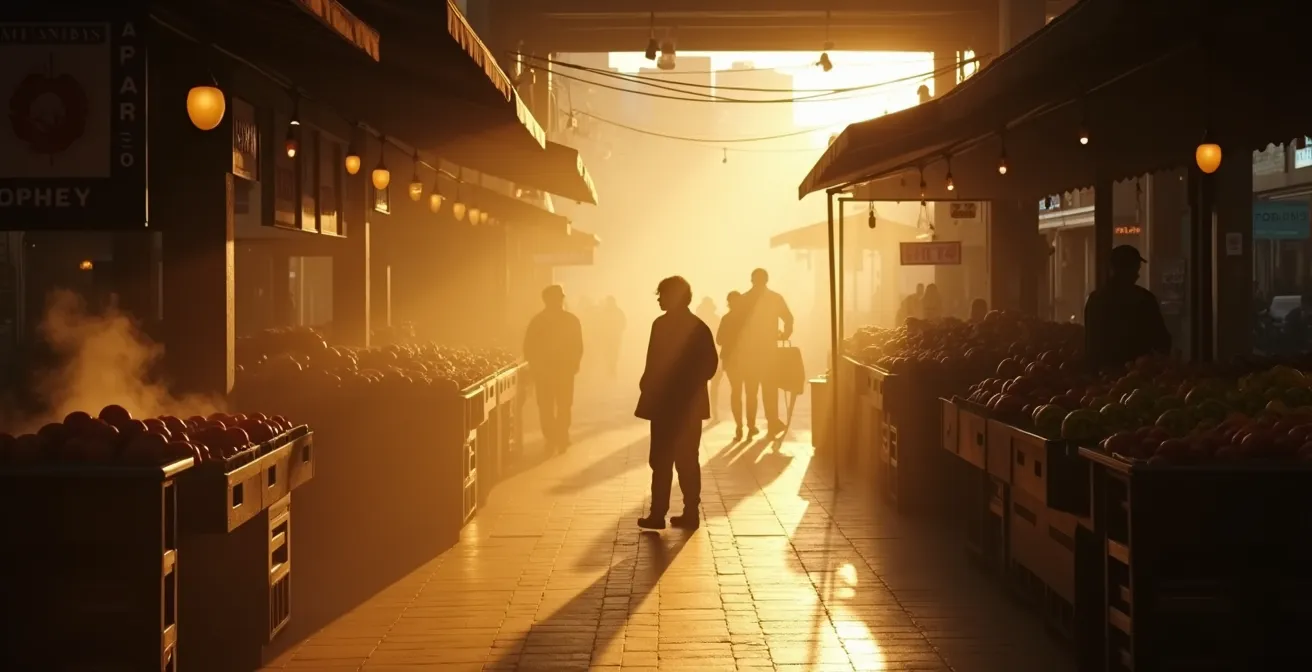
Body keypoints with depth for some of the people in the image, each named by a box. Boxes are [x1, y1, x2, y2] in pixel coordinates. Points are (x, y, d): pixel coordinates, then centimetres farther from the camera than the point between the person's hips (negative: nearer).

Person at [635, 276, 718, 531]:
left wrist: (647, 384, 0)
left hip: (666, 402, -6)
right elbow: (711, 363, 5)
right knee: (687, 459, 10)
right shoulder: (699, 327, 7)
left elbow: (655, 364, -15)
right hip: (690, 402, 6)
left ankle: (658, 514, 1)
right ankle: (690, 513, 10)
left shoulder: (662, 324, -12)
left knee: (661, 460, 0)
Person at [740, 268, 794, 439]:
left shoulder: (744, 299, 2)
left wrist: (739, 345, 7)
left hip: (748, 349, 1)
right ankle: (773, 423, -2)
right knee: (770, 387, 4)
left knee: (751, 389, 8)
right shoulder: (775, 298, -1)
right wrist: (785, 335, 10)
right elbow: (788, 319, -7)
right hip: (768, 348, -1)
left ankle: (751, 426, 6)